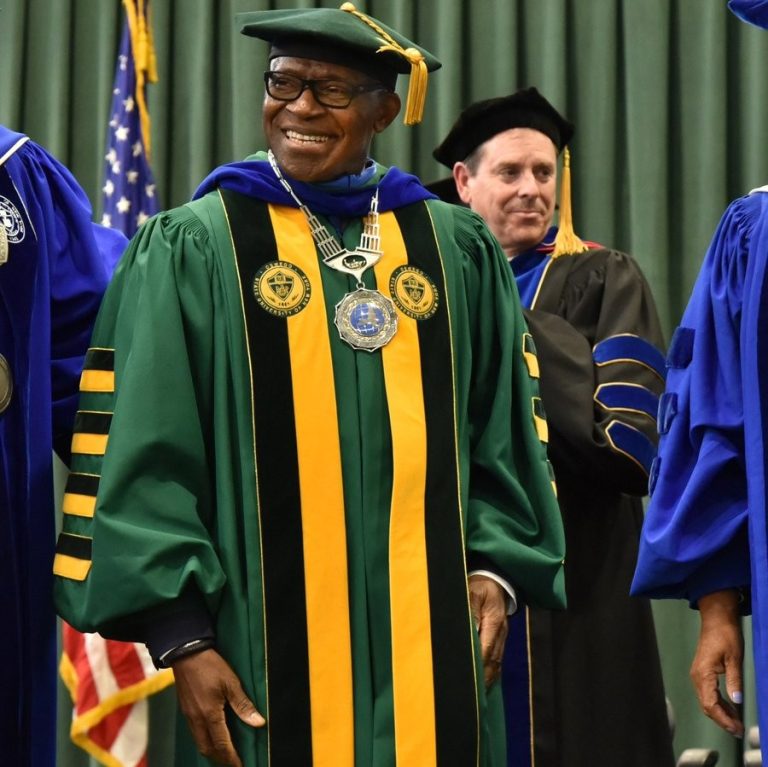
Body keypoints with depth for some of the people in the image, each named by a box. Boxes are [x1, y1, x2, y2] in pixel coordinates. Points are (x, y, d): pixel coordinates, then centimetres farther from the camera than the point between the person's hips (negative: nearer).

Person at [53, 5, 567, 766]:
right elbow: (146, 456, -4)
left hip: (428, 640, 3)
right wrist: (179, 634, -11)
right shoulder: (193, 247, 1)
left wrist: (496, 563, -1)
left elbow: (504, 432, 14)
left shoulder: (456, 249, 10)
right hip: (267, 642, -2)